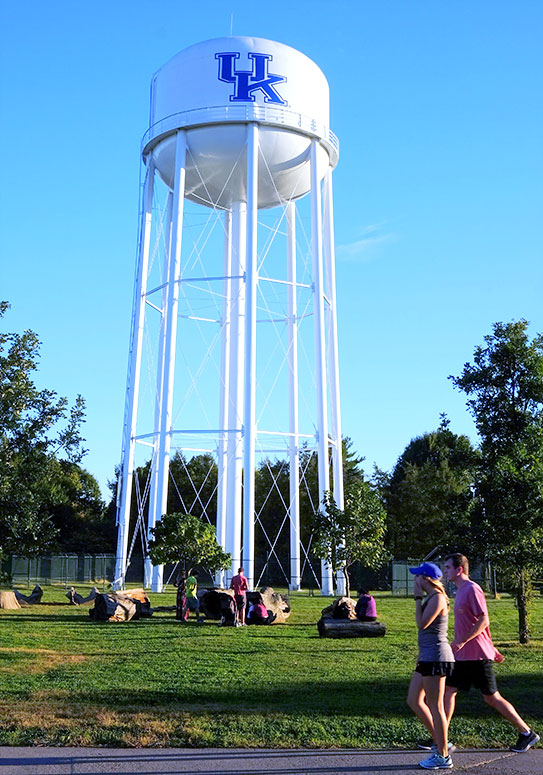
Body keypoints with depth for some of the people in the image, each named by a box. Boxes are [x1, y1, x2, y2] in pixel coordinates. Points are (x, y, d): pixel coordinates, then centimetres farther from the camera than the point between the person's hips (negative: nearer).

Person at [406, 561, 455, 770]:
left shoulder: (437, 598, -15)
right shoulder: (430, 598, 15)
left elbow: (422, 624, -20)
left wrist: (418, 598, -14)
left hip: (436, 657, -10)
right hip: (427, 657, 10)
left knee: (435, 706, -2)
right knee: (414, 701, 13)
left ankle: (443, 756, 9)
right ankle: (440, 743, 22)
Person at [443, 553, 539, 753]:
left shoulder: (472, 589, -15)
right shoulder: (461, 591, 15)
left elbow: (483, 621, -21)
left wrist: (461, 641, -23)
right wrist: (491, 648, 23)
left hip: (477, 656, -9)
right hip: (463, 656, 9)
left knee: (492, 697, 1)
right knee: (448, 690, 6)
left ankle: (527, 733, 15)